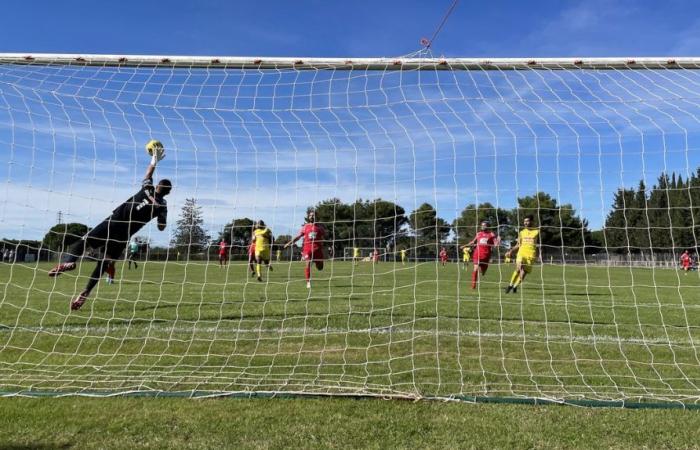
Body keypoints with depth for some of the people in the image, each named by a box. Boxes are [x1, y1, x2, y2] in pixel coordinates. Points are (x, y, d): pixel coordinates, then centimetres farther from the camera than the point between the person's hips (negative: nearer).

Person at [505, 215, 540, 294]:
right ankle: (510, 285, -9)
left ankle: (515, 286, 16)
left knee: (523, 273, -4)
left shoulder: (537, 232, 5)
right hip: (521, 253, 1)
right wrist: (511, 251, 3)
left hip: (531, 255, -1)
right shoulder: (521, 232, 11)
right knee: (518, 269, -22)